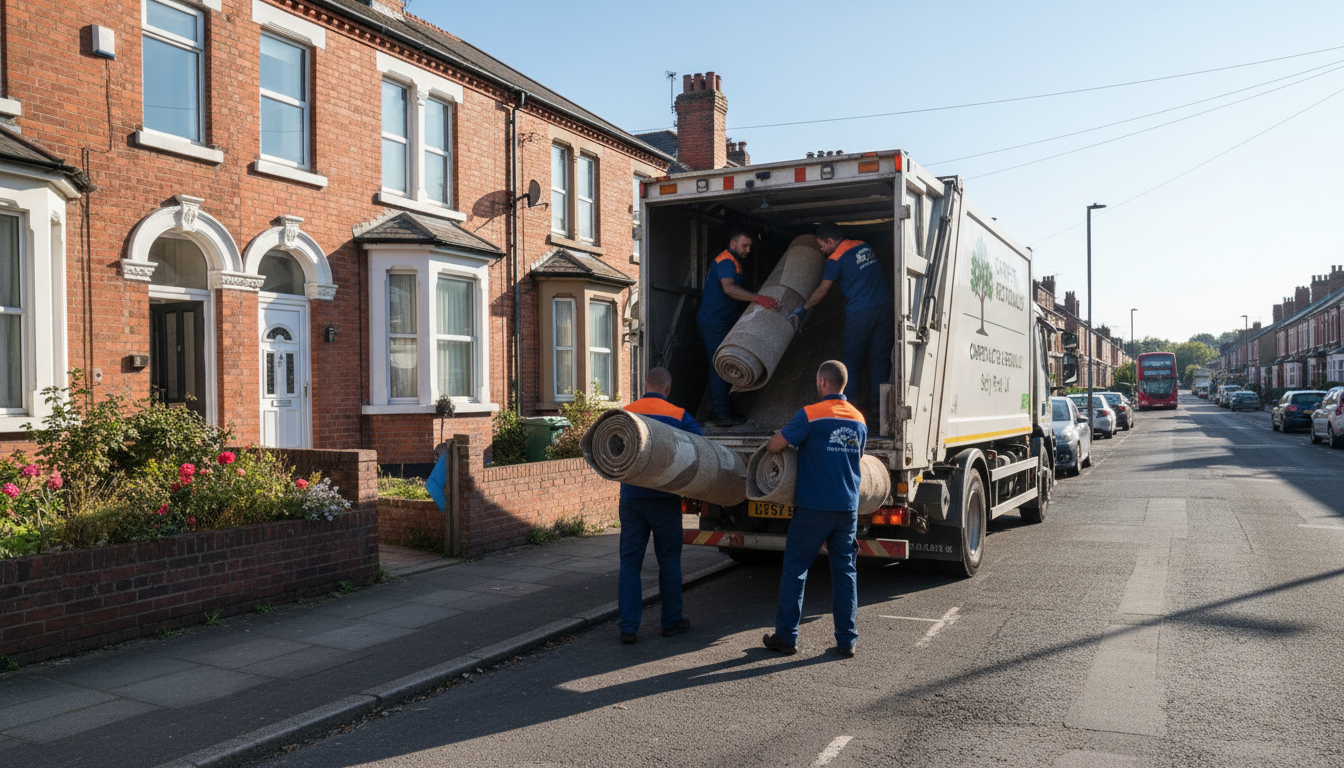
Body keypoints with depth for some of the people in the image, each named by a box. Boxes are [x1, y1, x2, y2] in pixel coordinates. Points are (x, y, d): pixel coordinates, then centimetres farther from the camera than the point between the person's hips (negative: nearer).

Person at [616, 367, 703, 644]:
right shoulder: (678, 416, -3)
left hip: (631, 498, 2)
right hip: (664, 499, -2)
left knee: (630, 562, 6)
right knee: (669, 561, 11)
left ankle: (628, 627, 5)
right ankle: (672, 621, 20)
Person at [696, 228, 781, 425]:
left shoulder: (733, 262, 19)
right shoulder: (726, 262, -17)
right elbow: (729, 288, -35)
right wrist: (758, 298, -45)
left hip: (722, 322, 11)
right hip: (713, 323, -11)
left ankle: (723, 412, 16)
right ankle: (722, 415, -10)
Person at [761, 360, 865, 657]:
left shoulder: (810, 415, -11)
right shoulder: (859, 420, 8)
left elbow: (775, 445, -11)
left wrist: (769, 444, 11)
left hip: (813, 507, -5)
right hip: (848, 508, 5)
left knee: (795, 569, 5)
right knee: (845, 571, 10)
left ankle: (786, 637, 10)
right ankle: (847, 640, 12)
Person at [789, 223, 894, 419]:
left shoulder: (836, 259, -3)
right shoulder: (865, 246, 15)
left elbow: (822, 291, -2)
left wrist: (802, 310, 9)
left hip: (860, 312, -5)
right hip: (885, 306, 5)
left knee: (852, 361, 6)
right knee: (880, 359, 7)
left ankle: (851, 404, 4)